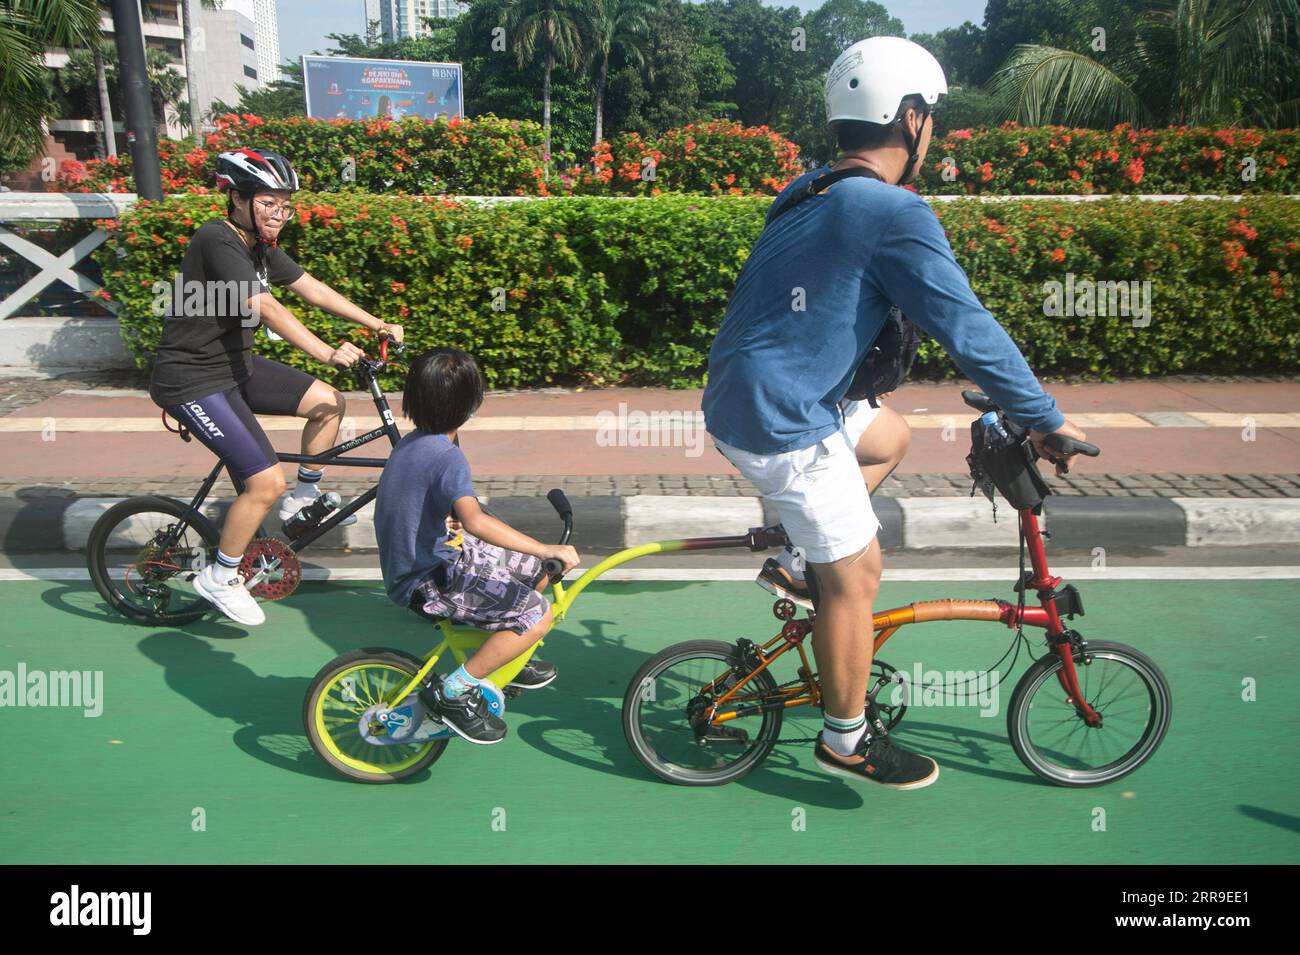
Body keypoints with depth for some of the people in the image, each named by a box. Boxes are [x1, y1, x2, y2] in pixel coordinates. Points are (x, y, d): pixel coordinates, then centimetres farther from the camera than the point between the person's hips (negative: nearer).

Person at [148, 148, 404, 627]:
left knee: (329, 403, 7)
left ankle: (304, 497, 26)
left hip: (236, 364, 9)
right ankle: (219, 577, 5)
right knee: (267, 482, -16)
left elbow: (312, 288, 7)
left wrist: (379, 325, 3)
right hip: (192, 380, -9)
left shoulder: (260, 244, 5)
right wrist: (327, 353, -39)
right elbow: (265, 308, -32)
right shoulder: (218, 241, -22)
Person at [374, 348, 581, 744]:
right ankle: (455, 693, -8)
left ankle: (506, 659, 31)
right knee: (536, 615, -18)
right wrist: (547, 550, -36)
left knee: (539, 570, 14)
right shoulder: (446, 456, -24)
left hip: (419, 559, 10)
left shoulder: (411, 443, 7)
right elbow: (475, 520, -38)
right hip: (426, 583, -10)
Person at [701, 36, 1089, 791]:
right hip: (782, 421, -9)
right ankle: (847, 740, 17)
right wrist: (1046, 420, -4)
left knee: (889, 439, 27)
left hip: (746, 395, 9)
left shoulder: (809, 192, 12)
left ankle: (804, 550, 26)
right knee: (858, 574, 3)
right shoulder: (896, 213, -17)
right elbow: (969, 331, -16)